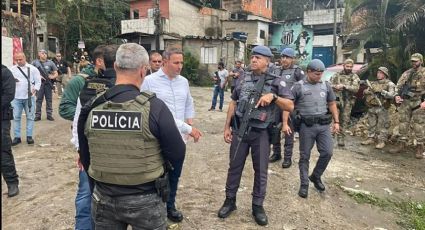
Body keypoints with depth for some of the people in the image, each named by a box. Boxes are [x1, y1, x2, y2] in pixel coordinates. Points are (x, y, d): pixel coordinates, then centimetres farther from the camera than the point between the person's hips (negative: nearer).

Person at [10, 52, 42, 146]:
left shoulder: (32, 69, 1)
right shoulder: (12, 69, 6)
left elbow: (38, 81, 1)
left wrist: (35, 90, -12)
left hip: (29, 97, -1)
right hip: (16, 97, 1)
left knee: (30, 117, 4)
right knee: (16, 117, 3)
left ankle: (29, 136, 12)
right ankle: (17, 137, 11)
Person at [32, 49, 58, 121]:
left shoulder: (50, 63, 6)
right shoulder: (35, 62, 3)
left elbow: (56, 74, 8)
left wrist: (53, 77, -12)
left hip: (48, 83, 1)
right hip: (39, 83, -1)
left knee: (49, 99, 6)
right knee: (39, 99, 3)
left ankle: (49, 115, 13)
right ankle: (38, 115, 10)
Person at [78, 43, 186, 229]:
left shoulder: (91, 108, -6)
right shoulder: (154, 107, -20)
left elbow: (86, 158, 5)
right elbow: (178, 155, -15)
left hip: (103, 198, 4)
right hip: (145, 200, -3)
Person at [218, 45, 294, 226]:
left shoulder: (275, 81, -3)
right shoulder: (243, 78, 4)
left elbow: (290, 106, -5)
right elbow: (233, 103, 10)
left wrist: (273, 96, -21)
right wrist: (227, 127, 6)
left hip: (261, 132, -2)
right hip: (240, 129, 2)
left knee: (261, 171, 9)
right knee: (234, 166, 11)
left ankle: (257, 206, 26)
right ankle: (230, 201, 28)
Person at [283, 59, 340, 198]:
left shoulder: (326, 86, 9)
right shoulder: (299, 86, -4)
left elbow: (332, 104, 17)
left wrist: (336, 121, 11)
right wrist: (285, 123, -12)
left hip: (324, 125, 4)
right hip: (306, 126, -3)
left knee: (327, 153, 1)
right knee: (305, 156, 4)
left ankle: (316, 176, 25)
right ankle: (304, 184, 17)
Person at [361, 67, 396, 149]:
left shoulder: (389, 84, -2)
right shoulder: (373, 83, 13)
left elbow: (392, 95, -13)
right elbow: (365, 92, 17)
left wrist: (383, 92, -25)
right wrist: (367, 91, -6)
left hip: (382, 108, -5)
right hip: (372, 108, 5)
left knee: (382, 126, -2)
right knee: (371, 125, 11)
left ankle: (382, 141, 3)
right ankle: (370, 138, 22)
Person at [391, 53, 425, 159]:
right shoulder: (406, 73, 12)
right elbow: (399, 85, 14)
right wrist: (397, 95, -3)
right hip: (405, 101, 5)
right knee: (403, 123, 6)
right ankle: (402, 144, 14)